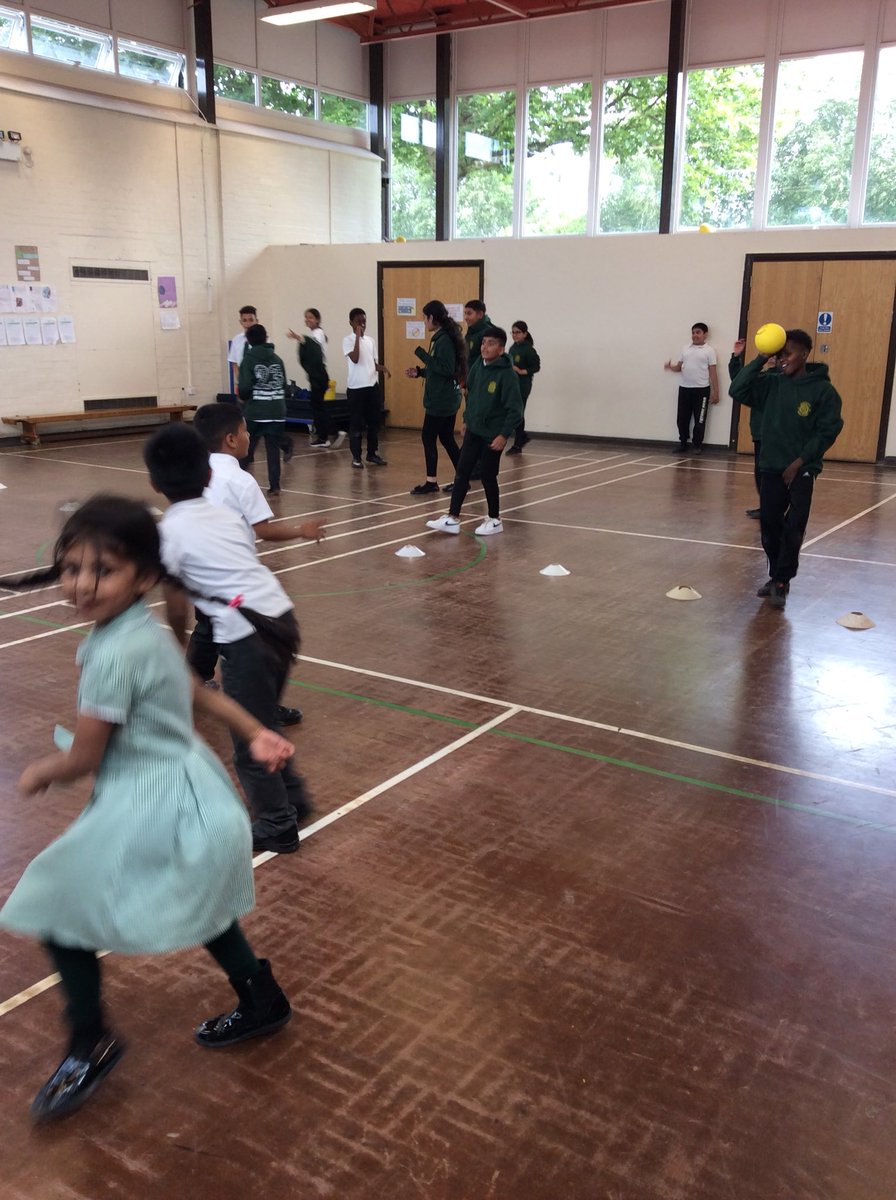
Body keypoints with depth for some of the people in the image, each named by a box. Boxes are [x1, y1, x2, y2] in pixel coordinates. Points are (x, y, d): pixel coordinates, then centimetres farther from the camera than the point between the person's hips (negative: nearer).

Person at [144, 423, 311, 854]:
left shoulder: (168, 531, -3)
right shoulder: (228, 515, 15)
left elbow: (176, 605, 0)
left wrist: (180, 643, 18)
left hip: (247, 634, -7)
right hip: (281, 617, 7)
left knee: (248, 739, 11)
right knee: (262, 724, 27)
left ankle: (276, 827, 24)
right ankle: (292, 799, 38)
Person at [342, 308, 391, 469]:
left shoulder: (371, 340, 12)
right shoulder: (348, 340, -6)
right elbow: (355, 359, -22)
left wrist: (382, 368, -4)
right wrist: (358, 336, -18)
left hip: (373, 386, 6)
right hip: (356, 388, -6)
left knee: (374, 422, 10)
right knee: (357, 423, 0)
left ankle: (372, 454, 21)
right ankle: (356, 457, 8)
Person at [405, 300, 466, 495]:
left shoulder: (444, 340, -17)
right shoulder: (442, 337, 13)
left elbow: (446, 369, -23)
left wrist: (423, 355, -19)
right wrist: (419, 372, 13)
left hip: (441, 400, -10)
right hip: (446, 398, 10)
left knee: (428, 437, -3)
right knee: (447, 439, 13)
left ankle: (431, 481, 3)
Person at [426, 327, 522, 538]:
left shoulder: (507, 374, -18)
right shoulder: (478, 366, 1)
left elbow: (515, 409, -18)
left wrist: (504, 435, -21)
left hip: (493, 435, -6)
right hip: (473, 431, 6)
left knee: (488, 476, 3)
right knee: (462, 472, 4)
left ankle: (494, 520, 21)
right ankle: (453, 519, 9)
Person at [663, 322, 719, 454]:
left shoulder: (709, 351, 0)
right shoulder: (686, 349, 12)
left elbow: (713, 372, -2)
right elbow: (679, 367, 14)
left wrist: (715, 392, -7)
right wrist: (671, 366, -10)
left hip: (701, 390, -4)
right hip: (684, 388, 4)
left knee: (699, 420, 0)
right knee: (682, 418, 7)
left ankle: (697, 445, 9)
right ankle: (683, 443, 18)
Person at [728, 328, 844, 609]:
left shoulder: (823, 390, -8)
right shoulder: (772, 383, 3)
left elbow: (828, 432, -9)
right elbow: (738, 390, -8)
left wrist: (799, 462, -13)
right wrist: (760, 359, -12)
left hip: (802, 470, -4)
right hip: (771, 468, 4)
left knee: (793, 529, -7)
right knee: (769, 525, 7)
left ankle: (781, 582, 3)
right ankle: (776, 576, 23)